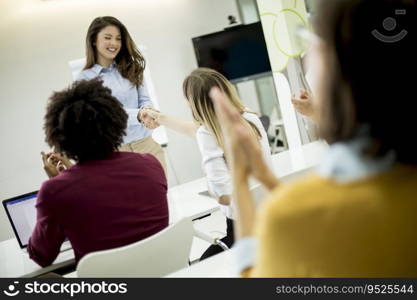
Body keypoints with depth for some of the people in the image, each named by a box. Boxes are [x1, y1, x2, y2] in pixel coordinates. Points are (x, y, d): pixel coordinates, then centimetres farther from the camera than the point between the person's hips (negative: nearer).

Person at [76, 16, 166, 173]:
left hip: (147, 144, 3)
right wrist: (138, 115, -26)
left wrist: (146, 112, -20)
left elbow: (145, 100, 5)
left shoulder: (130, 69, 11)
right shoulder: (85, 78, 0)